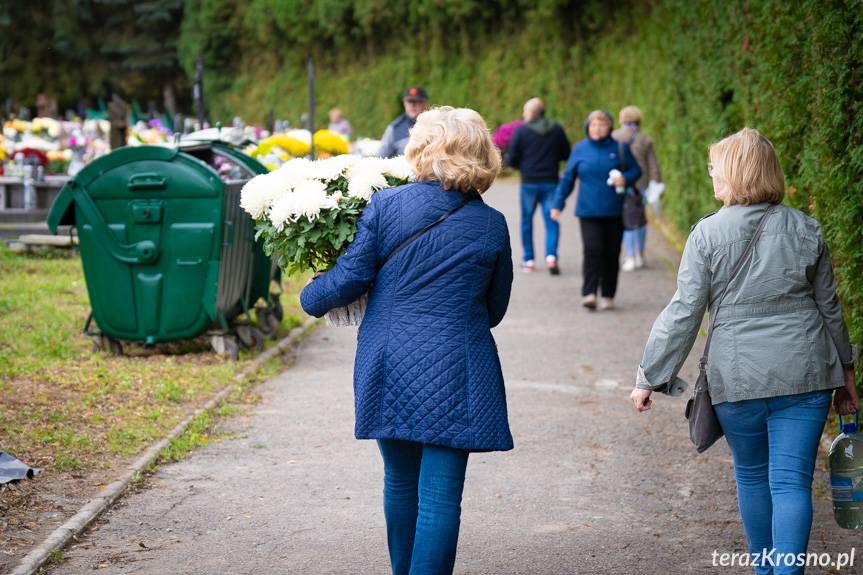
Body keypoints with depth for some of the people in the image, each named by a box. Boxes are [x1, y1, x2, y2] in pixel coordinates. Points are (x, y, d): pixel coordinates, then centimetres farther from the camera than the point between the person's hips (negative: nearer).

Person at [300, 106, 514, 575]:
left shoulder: (385, 206, -4)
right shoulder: (492, 225, 0)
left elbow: (350, 279, -2)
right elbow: (494, 309, 11)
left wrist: (311, 298, 18)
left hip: (388, 368, 1)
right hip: (454, 374, -1)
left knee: (401, 482, 19)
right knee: (440, 495, -1)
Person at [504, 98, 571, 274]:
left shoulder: (521, 130, -6)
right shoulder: (556, 129, 2)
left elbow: (511, 159, -7)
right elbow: (566, 154, 9)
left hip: (529, 182, -1)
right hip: (551, 182, 2)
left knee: (527, 221, 12)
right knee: (551, 221, 2)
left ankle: (528, 260, 15)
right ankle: (551, 255, -18)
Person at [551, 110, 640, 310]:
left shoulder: (620, 148, 4)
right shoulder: (580, 149, 6)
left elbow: (636, 171, 10)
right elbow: (567, 178, 9)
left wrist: (625, 179, -13)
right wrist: (557, 204, 4)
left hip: (614, 212, 1)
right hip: (588, 211, -1)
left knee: (611, 253, 4)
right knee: (592, 249, -14)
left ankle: (608, 295, 15)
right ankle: (589, 293, -15)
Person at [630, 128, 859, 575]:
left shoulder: (708, 234, -7)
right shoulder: (805, 229, 4)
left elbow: (684, 312, -8)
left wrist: (650, 377, -1)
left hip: (738, 378, -1)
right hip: (805, 373, 1)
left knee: (752, 476, 17)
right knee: (791, 482, 0)